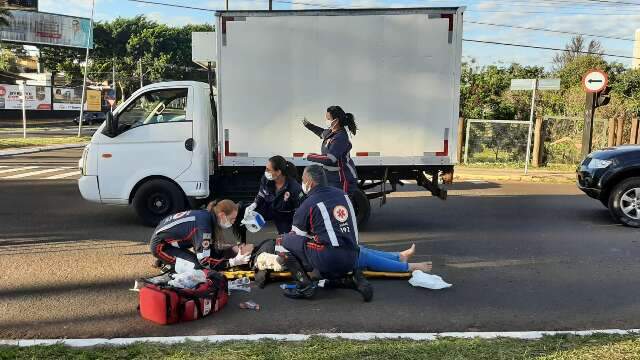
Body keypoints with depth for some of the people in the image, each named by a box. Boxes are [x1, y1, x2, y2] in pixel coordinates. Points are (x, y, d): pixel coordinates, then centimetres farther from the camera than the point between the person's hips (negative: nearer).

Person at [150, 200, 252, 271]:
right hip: (161, 245, -9)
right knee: (198, 267, -20)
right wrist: (233, 262, -27)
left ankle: (165, 260, 16)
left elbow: (211, 249, 3)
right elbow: (205, 261, -29)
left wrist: (233, 249, -10)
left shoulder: (208, 216, -4)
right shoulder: (203, 223, -30)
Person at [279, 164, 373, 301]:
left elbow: (297, 235, 8)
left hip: (328, 260, -7)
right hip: (352, 260, 7)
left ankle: (305, 285, -3)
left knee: (285, 241, 4)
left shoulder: (308, 204, -4)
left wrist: (283, 257, 28)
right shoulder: (342, 194, 14)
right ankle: (353, 277, 11)